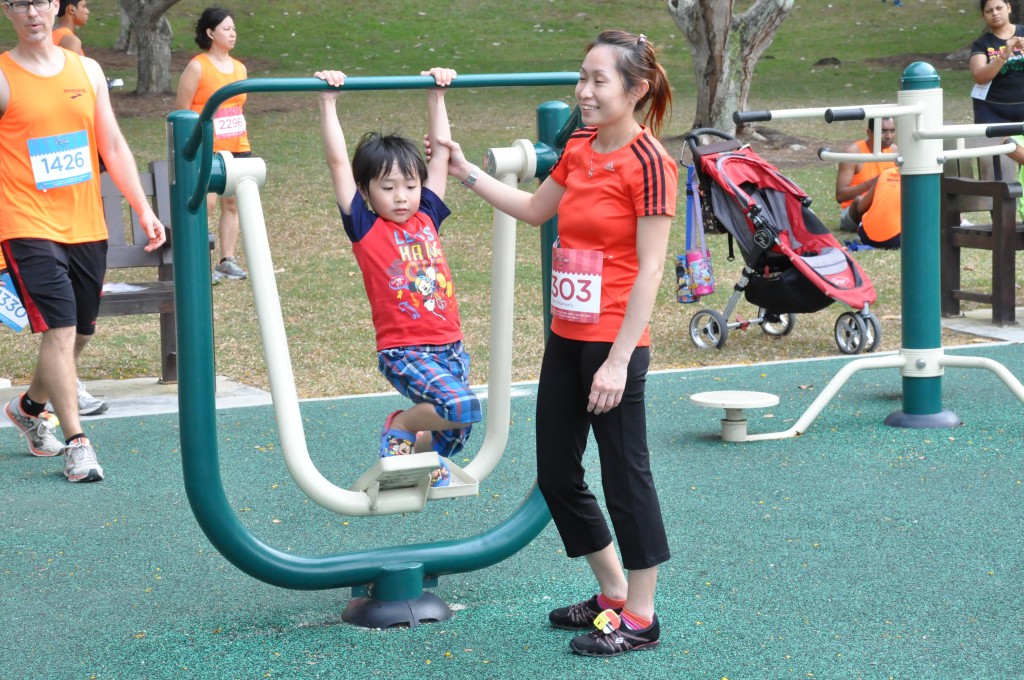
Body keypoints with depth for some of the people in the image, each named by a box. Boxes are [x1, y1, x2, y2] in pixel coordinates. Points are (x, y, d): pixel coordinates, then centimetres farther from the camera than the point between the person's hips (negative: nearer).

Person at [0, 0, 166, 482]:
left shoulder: (86, 70, 9)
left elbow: (112, 145, 12)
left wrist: (143, 208, 6)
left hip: (85, 225, 6)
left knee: (81, 331, 14)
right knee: (60, 328, -14)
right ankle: (76, 443, -8)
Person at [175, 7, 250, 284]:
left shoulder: (239, 68, 13)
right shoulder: (197, 67, -7)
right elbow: (182, 111, -7)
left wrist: (245, 147, 17)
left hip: (236, 149, 6)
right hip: (207, 151, -6)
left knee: (232, 204, 6)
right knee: (205, 203, -13)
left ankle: (227, 260, 13)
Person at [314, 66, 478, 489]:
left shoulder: (427, 217, 8)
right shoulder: (365, 229, -4)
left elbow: (441, 151, 13)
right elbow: (338, 161, -10)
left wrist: (436, 95, 13)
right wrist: (328, 102, -12)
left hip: (450, 346, 6)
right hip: (404, 351, -6)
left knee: (455, 430, 9)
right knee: (461, 407, -25)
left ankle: (422, 455, 40)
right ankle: (399, 426, 2)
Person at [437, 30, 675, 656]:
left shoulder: (648, 162, -15)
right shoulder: (579, 148, 8)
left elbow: (650, 270, -17)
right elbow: (534, 209, 26)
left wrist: (619, 360, -19)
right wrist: (466, 173, 21)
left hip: (613, 345, -9)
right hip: (566, 339, 9)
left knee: (625, 476, 2)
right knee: (557, 476, 15)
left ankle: (640, 619, 16)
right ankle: (613, 595, 32)